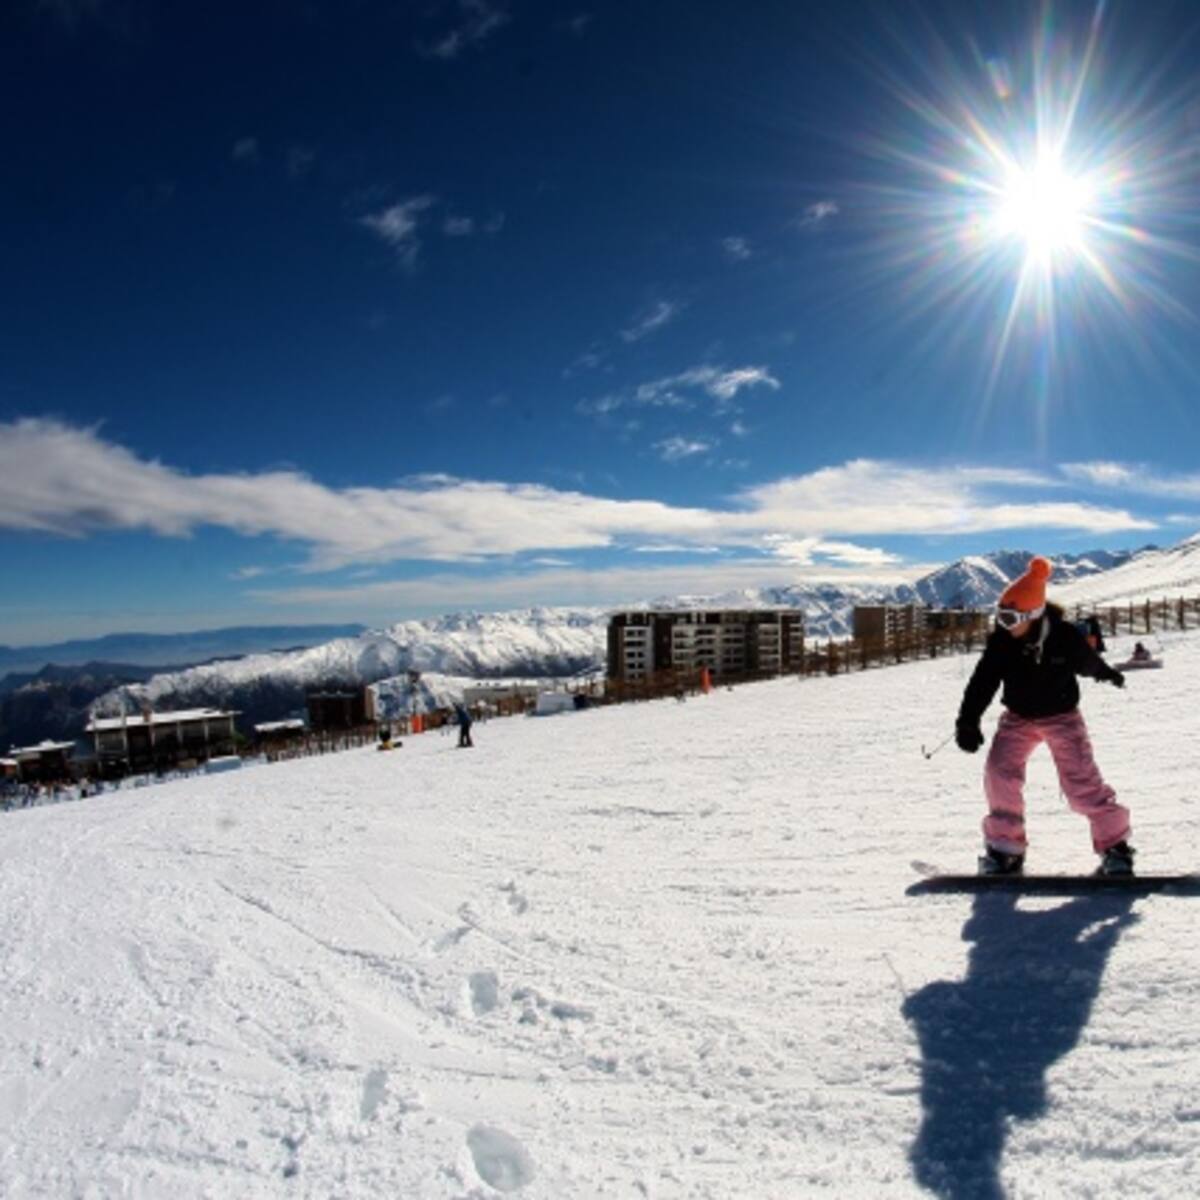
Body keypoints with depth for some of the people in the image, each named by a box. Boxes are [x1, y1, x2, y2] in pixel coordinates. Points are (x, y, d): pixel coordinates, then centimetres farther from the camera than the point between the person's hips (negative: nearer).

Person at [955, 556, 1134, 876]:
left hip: (1062, 717, -2)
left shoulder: (1066, 637, -20)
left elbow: (1088, 661, 3)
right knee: (999, 774, -12)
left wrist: (1108, 675, 25)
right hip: (1018, 718, 2)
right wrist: (968, 721, -29)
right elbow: (982, 682, -18)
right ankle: (1005, 848, 1)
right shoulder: (1000, 642, -15)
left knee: (1082, 783, -10)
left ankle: (1115, 845, 11)